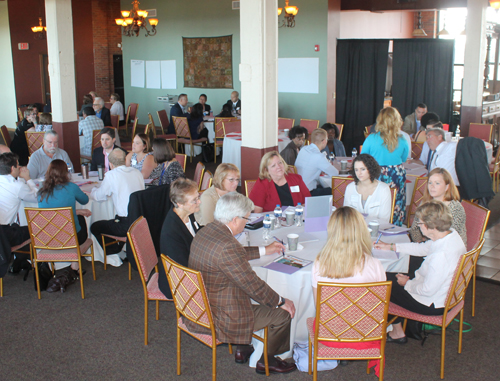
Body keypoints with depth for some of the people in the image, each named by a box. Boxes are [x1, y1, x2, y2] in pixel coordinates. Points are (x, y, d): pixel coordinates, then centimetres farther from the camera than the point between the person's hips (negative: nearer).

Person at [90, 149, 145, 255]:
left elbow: (98, 197, 3)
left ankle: (115, 253, 17)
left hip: (126, 225, -7)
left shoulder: (111, 175, -9)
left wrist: (94, 190, 24)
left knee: (95, 227, 15)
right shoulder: (137, 172, 7)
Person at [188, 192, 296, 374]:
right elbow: (252, 284, -22)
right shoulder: (227, 246, -30)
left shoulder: (205, 232, 0)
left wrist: (264, 250, 27)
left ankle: (243, 349, 38)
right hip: (218, 321, -10)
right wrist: (281, 302, -7)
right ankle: (266, 361, 27)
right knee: (283, 314, 4)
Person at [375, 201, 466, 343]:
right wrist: (391, 246, 12)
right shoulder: (451, 233, -9)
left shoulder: (440, 256, -37)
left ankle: (397, 331, 25)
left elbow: (428, 290, -28)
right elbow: (423, 248, 8)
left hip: (434, 305, -9)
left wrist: (407, 284, -8)